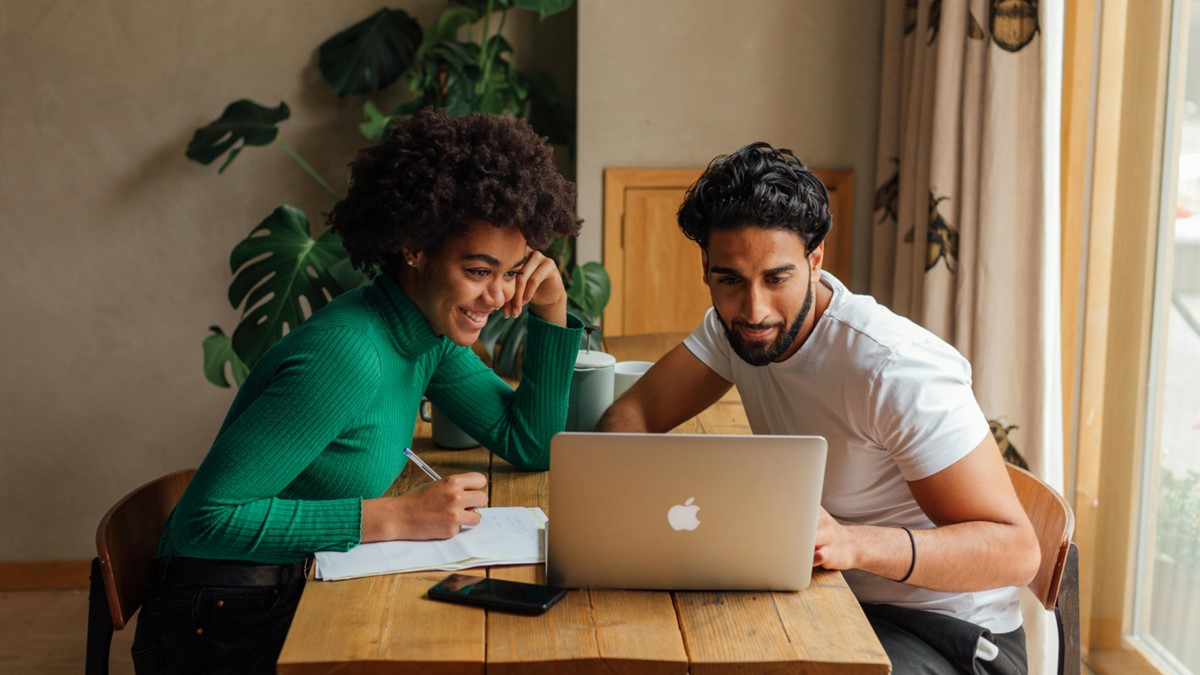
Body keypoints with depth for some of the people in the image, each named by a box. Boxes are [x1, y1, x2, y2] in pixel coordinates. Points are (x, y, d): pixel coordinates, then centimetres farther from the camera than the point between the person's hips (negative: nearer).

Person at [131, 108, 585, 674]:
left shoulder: (430, 334, 0)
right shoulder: (345, 356, -26)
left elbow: (531, 447, 8)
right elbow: (206, 520, -27)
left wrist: (552, 311, -3)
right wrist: (393, 517, -28)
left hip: (300, 596, 8)